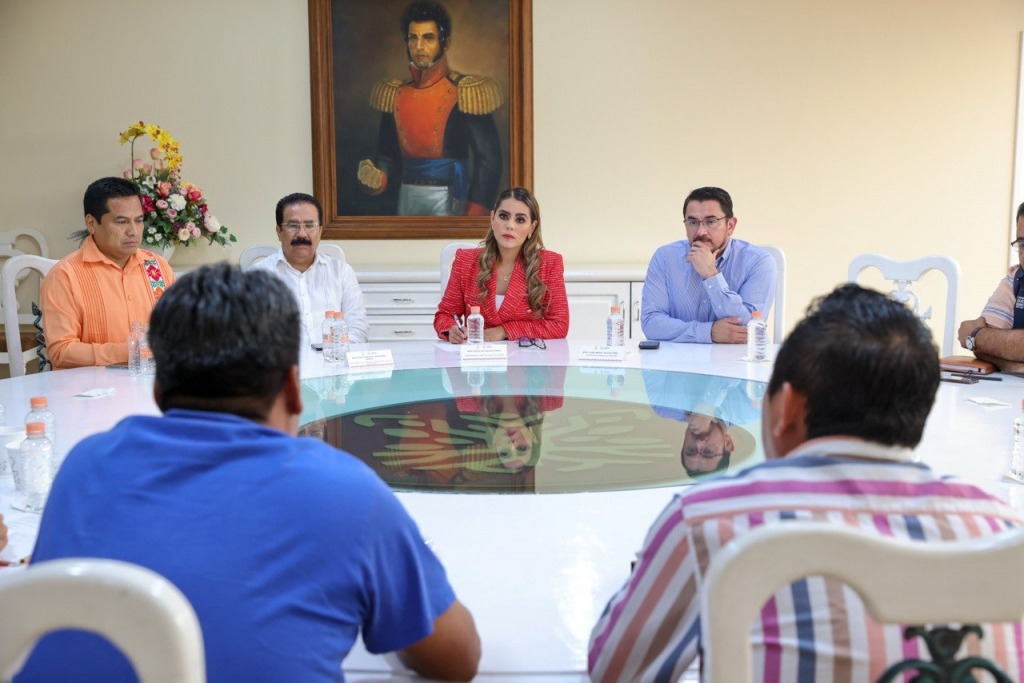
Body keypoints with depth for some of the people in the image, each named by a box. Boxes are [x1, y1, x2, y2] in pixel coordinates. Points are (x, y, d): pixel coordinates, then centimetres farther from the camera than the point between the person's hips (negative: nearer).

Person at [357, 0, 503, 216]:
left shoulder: (464, 93, -6)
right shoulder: (395, 95, 10)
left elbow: (488, 158, -11)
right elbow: (389, 156, 15)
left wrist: (474, 212, -18)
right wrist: (377, 179, -7)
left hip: (450, 199, -5)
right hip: (407, 199, 5)